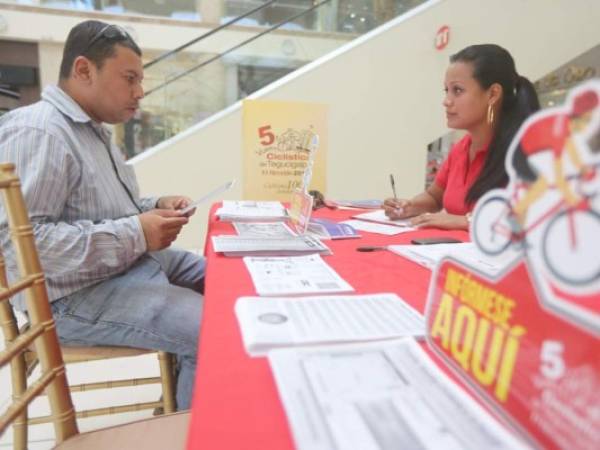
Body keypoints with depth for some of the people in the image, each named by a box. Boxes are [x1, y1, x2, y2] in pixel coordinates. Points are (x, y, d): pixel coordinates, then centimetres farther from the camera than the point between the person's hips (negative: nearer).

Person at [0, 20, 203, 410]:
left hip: (136, 263, 10)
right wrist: (135, 234, -27)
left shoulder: (94, 130, 15)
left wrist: (153, 208, 3)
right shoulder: (36, 132, -18)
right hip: (78, 295, -10)